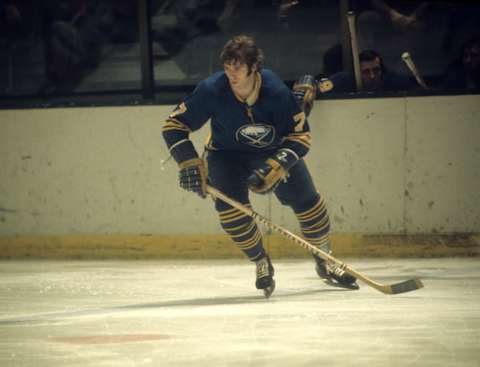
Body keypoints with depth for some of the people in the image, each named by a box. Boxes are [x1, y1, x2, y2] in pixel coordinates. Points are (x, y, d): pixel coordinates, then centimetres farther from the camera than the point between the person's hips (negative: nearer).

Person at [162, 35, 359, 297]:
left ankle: (325, 263, 23)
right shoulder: (211, 91, -29)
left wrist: (274, 169, -33)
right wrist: (190, 165, -30)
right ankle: (261, 263, 3)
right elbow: (174, 126, -20)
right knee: (231, 208, -23)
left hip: (276, 150, 0)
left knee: (308, 203, -4)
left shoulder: (276, 91, -30)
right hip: (227, 155, 0)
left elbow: (300, 135, -21)